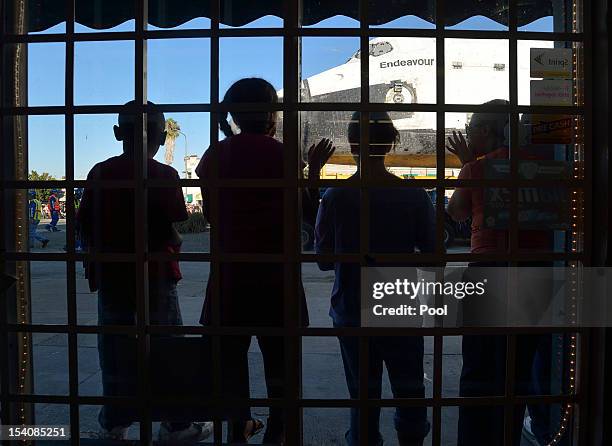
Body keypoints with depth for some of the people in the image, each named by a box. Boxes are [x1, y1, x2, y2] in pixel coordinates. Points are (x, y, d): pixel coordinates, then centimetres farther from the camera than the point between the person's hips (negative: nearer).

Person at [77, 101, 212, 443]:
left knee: (115, 351, 14)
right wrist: (176, 244, 7)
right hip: (154, 273, -4)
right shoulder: (163, 174, -10)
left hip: (111, 274, 4)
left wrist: (95, 261, 18)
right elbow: (168, 230, -15)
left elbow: (85, 227, 4)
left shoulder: (100, 172, 2)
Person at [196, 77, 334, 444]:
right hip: (274, 271, -3)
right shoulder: (280, 154, -11)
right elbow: (310, 213, -4)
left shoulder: (215, 156, 1)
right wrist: (314, 168, 6)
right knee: (278, 353, 12)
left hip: (229, 271, 3)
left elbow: (211, 215, 9)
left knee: (232, 351, 17)